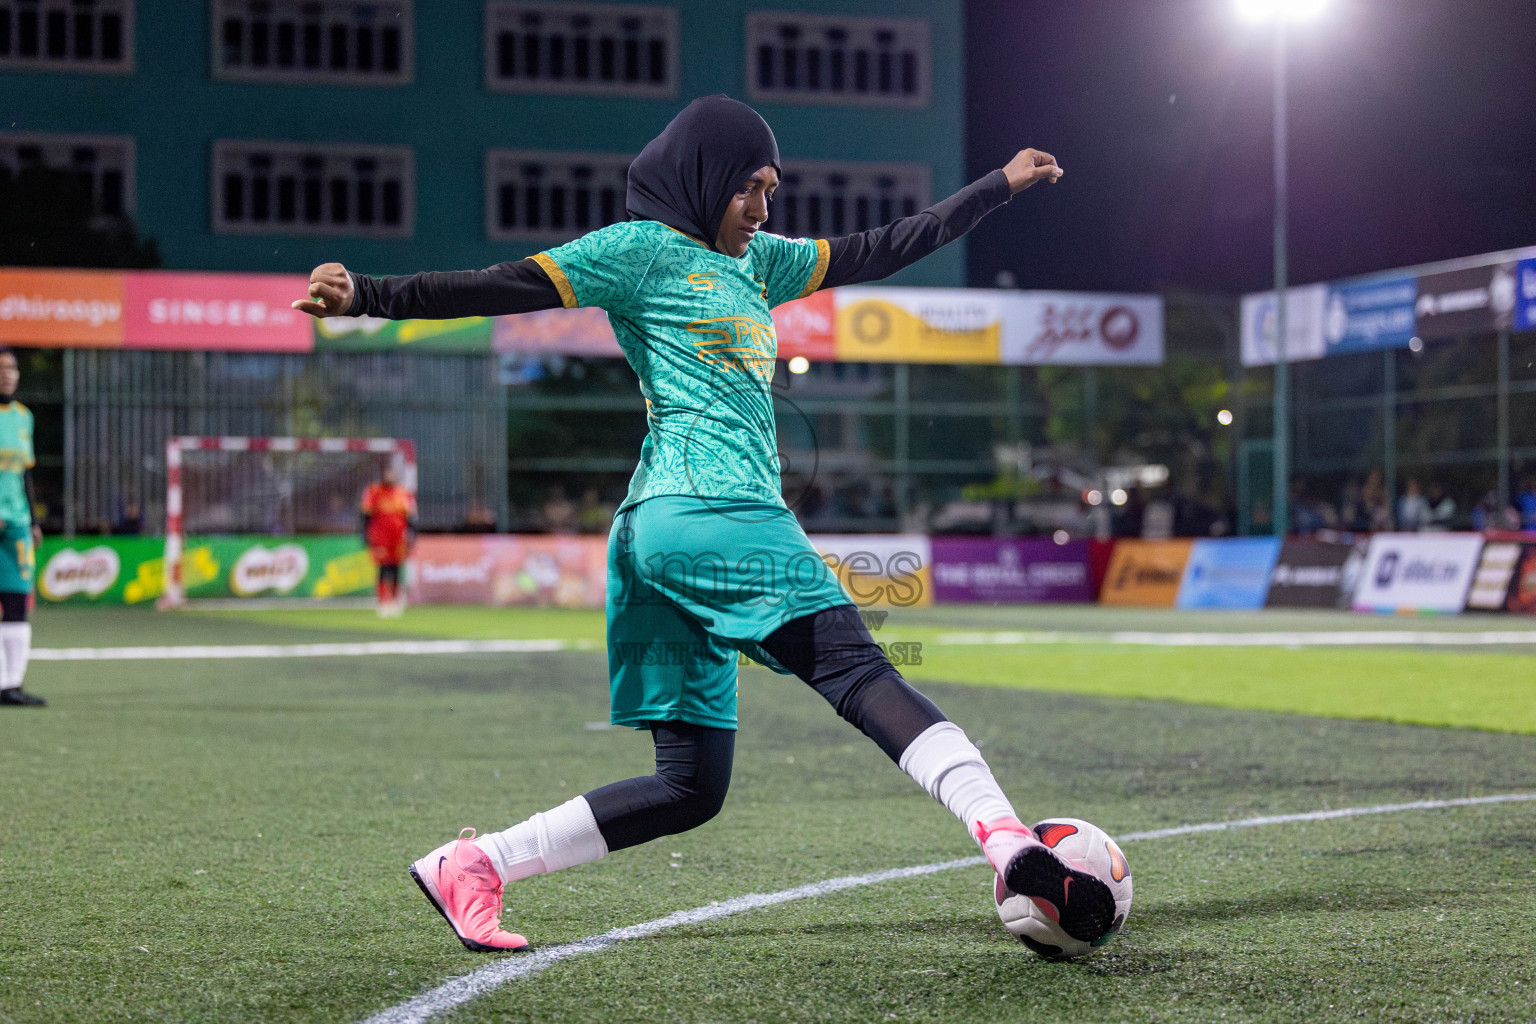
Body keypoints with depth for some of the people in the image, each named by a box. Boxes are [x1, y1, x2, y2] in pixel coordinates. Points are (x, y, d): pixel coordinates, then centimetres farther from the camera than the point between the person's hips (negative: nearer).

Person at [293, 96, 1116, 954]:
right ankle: (1010, 843, -32)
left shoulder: (757, 263, 28)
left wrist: (1004, 186, 37)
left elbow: (877, 253, 33)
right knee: (857, 670, -20)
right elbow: (506, 288, -5)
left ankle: (469, 865, 6)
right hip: (710, 509, -10)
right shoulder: (641, 249, 3)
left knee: (691, 785, 5)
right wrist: (370, 296, -17)